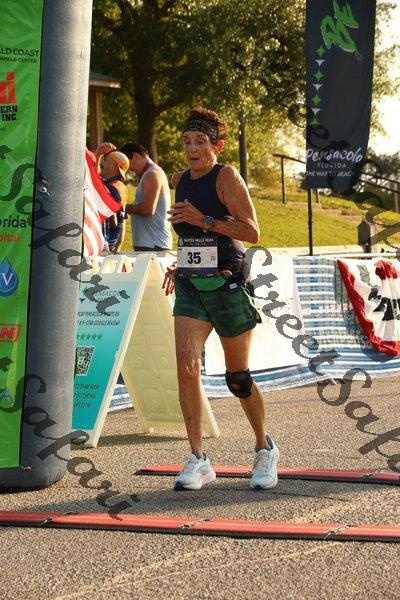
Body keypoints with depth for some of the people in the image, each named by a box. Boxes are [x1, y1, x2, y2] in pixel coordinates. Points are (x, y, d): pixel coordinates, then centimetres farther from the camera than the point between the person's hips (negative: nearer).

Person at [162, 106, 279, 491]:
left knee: (238, 378, 5)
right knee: (186, 368, -14)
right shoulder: (180, 180, 10)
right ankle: (198, 460, -8)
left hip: (228, 286, -5)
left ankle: (264, 449, 28)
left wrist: (204, 220, -22)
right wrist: (181, 263, 15)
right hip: (190, 288, 5)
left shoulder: (227, 177, -9)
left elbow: (252, 232, -16)